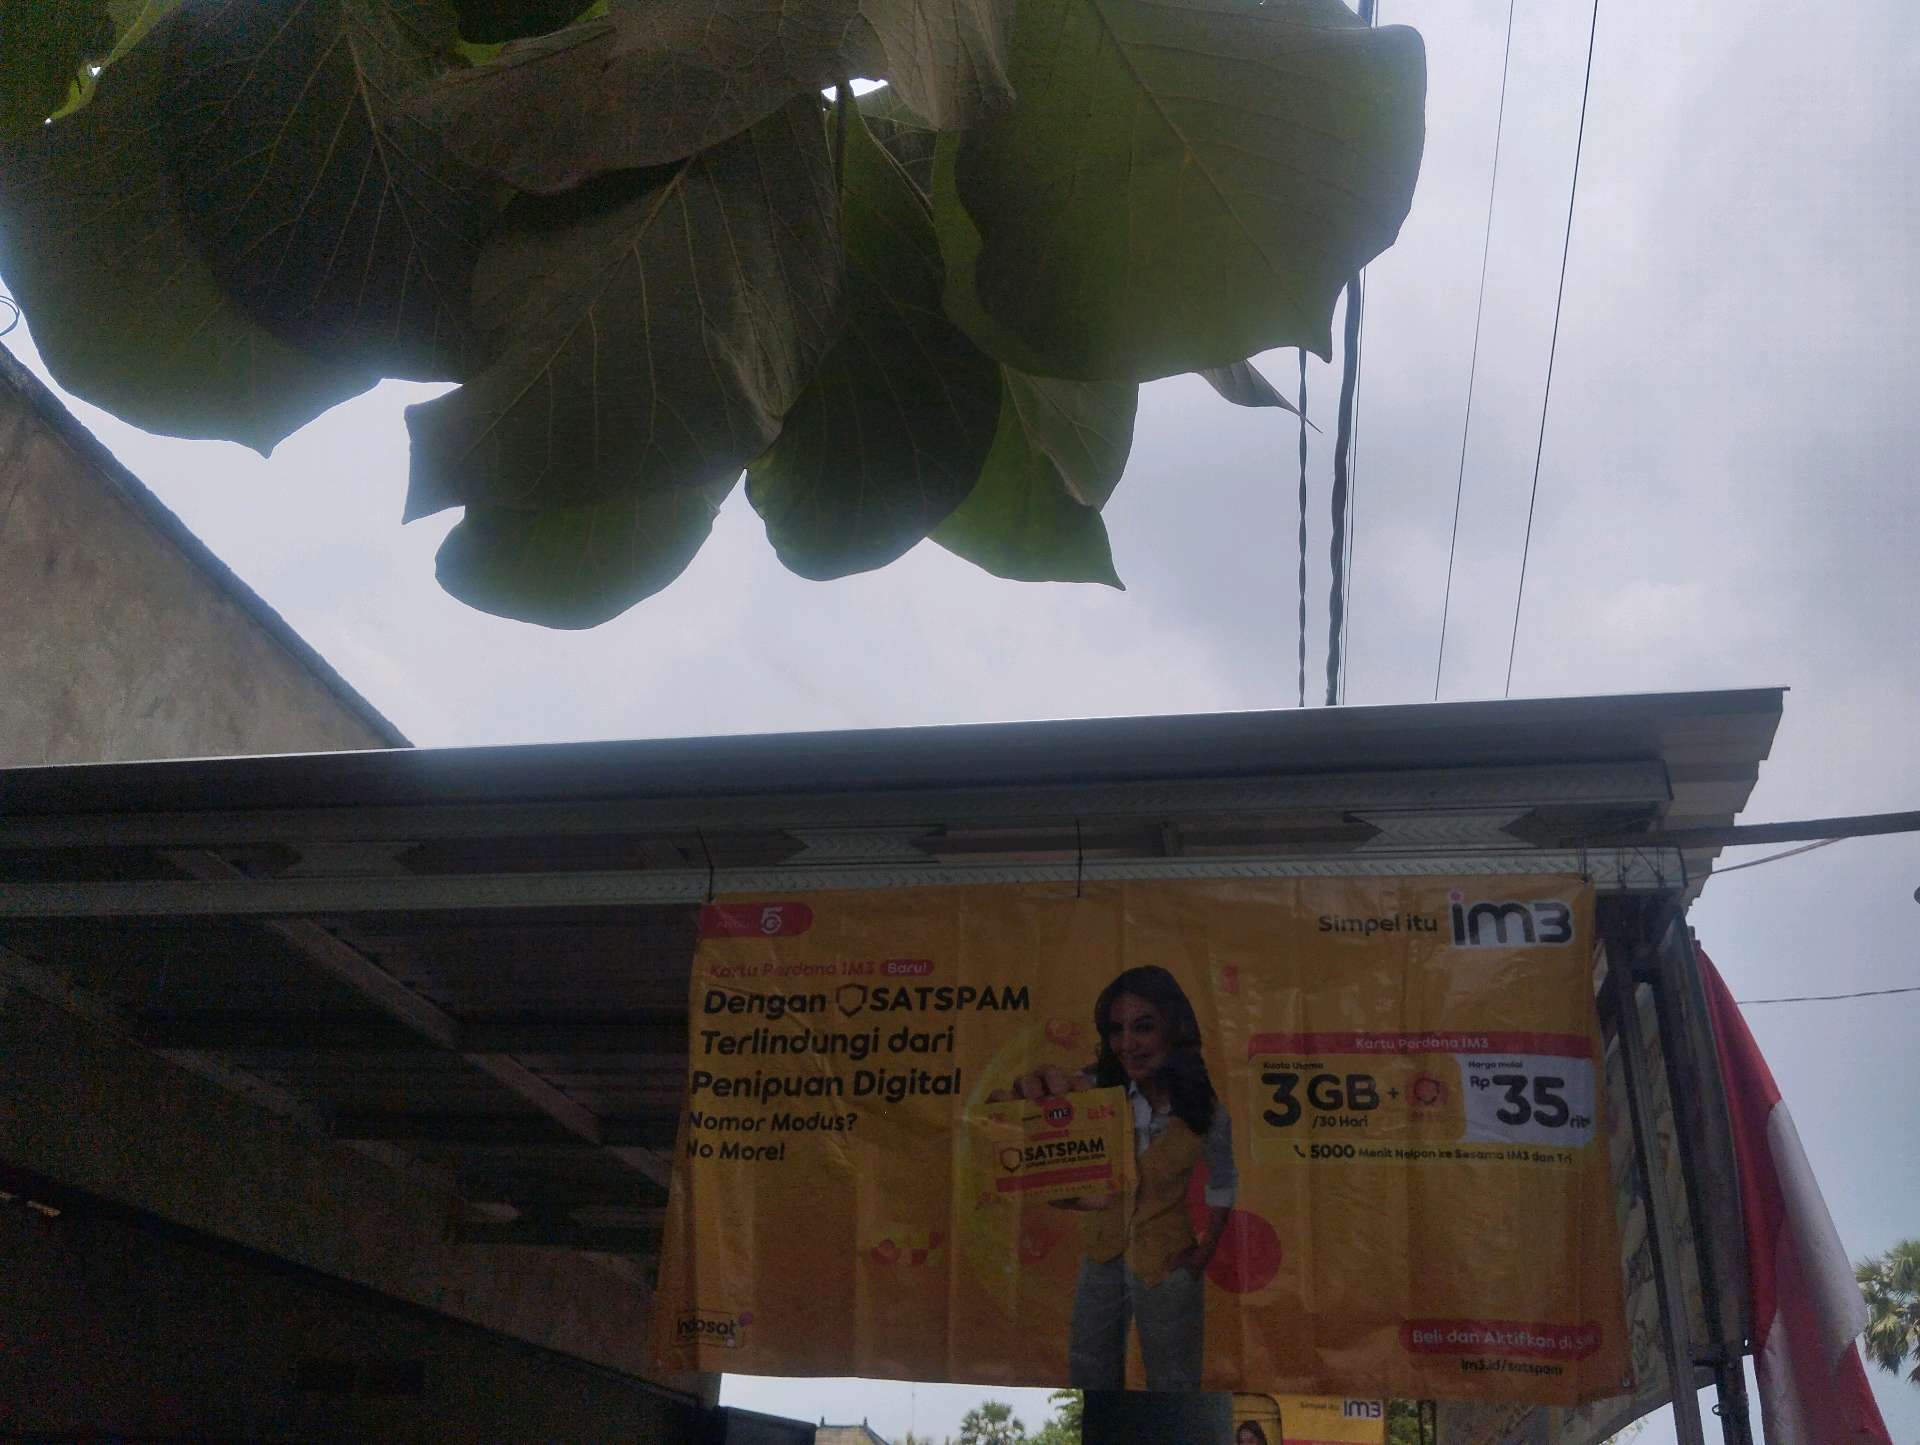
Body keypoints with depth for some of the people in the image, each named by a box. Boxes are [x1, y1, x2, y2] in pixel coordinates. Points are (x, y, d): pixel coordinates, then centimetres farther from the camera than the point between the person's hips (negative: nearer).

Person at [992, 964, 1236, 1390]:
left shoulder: (1204, 1111, -16)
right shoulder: (1096, 1088, -15)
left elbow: (1223, 1184, 1)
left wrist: (1204, 1252, -4)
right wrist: (1031, 1086, -45)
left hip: (1166, 1265, -2)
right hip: (1102, 1257, 2)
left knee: (1172, 1388, 14)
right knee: (1089, 1386, 18)